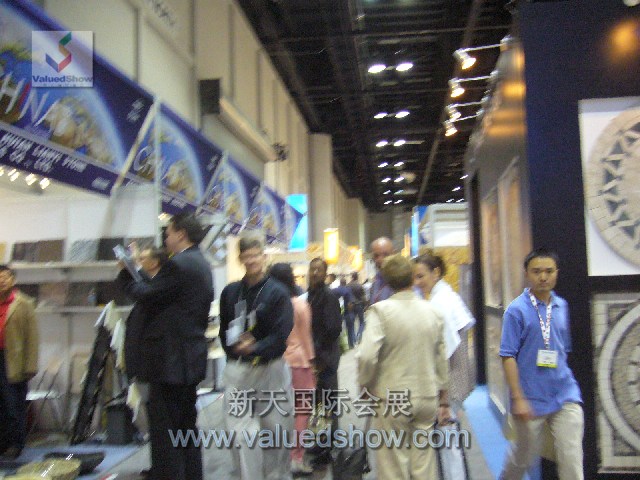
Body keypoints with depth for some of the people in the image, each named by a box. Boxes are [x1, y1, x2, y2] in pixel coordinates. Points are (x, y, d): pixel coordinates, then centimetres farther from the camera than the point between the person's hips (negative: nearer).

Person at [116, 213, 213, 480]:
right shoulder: (201, 265, 14)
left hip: (171, 360, -10)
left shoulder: (178, 264, -16)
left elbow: (146, 296, -14)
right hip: (191, 359, 10)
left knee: (164, 429, -3)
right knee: (186, 426, 17)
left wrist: (125, 274, 2)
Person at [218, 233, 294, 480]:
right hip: (238, 370, 2)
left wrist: (254, 348, -27)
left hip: (271, 369, -2)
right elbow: (224, 332, 9)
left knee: (274, 429, 11)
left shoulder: (277, 292, -5)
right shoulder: (230, 292, 5)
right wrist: (236, 346, -10)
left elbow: (282, 334, -13)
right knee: (241, 433, -4)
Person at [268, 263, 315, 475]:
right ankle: (296, 459, 9)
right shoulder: (300, 304, -9)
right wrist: (310, 361, 8)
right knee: (301, 410, 6)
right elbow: (305, 336, -2)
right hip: (298, 360, -3)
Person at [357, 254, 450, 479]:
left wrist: (366, 385, -3)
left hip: (392, 401, -4)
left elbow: (367, 356, -22)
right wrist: (443, 399, 20)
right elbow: (441, 360, 9)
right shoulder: (432, 311, 2)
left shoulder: (380, 310, -13)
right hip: (427, 399, 4)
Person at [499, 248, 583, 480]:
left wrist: (564, 380, 15)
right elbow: (508, 357, -13)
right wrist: (518, 398, -16)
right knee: (525, 456, 14)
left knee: (572, 458, 1)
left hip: (565, 395, 4)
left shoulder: (561, 306, 5)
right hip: (531, 400, -4)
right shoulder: (517, 310, -12)